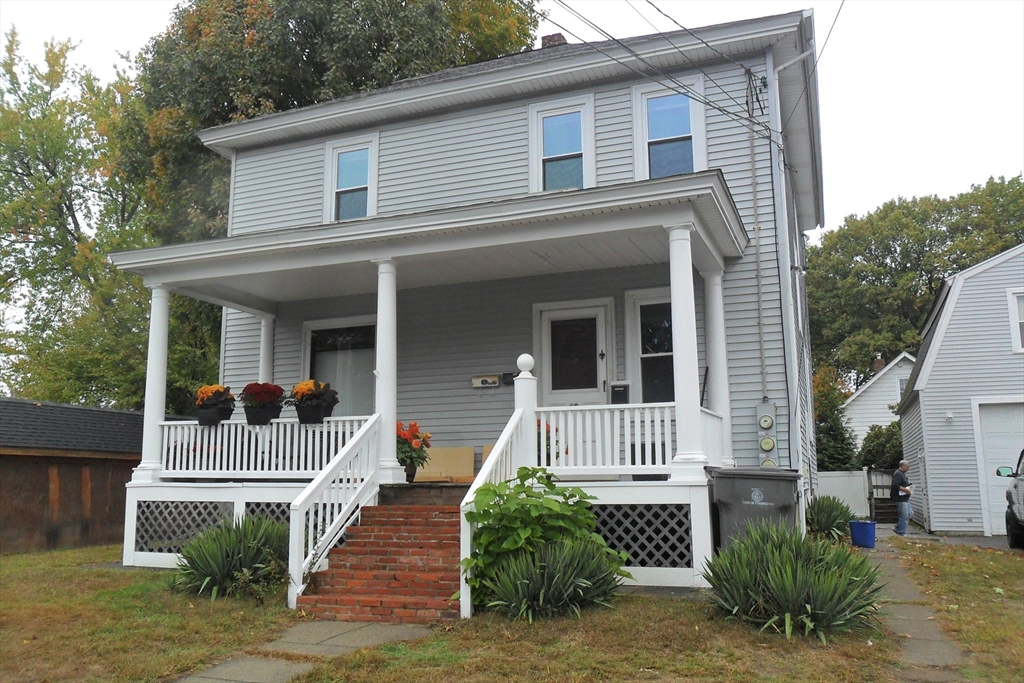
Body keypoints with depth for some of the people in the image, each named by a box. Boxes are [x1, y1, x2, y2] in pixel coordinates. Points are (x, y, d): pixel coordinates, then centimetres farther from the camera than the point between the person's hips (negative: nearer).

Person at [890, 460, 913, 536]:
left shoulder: (903, 474, 18)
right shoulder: (898, 474, -16)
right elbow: (896, 485, -26)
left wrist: (909, 488, 14)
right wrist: (906, 490, -21)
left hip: (905, 498, 11)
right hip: (901, 499, -11)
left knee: (909, 513, 14)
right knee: (904, 516, -6)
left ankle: (897, 528, 19)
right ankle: (902, 533, 2)